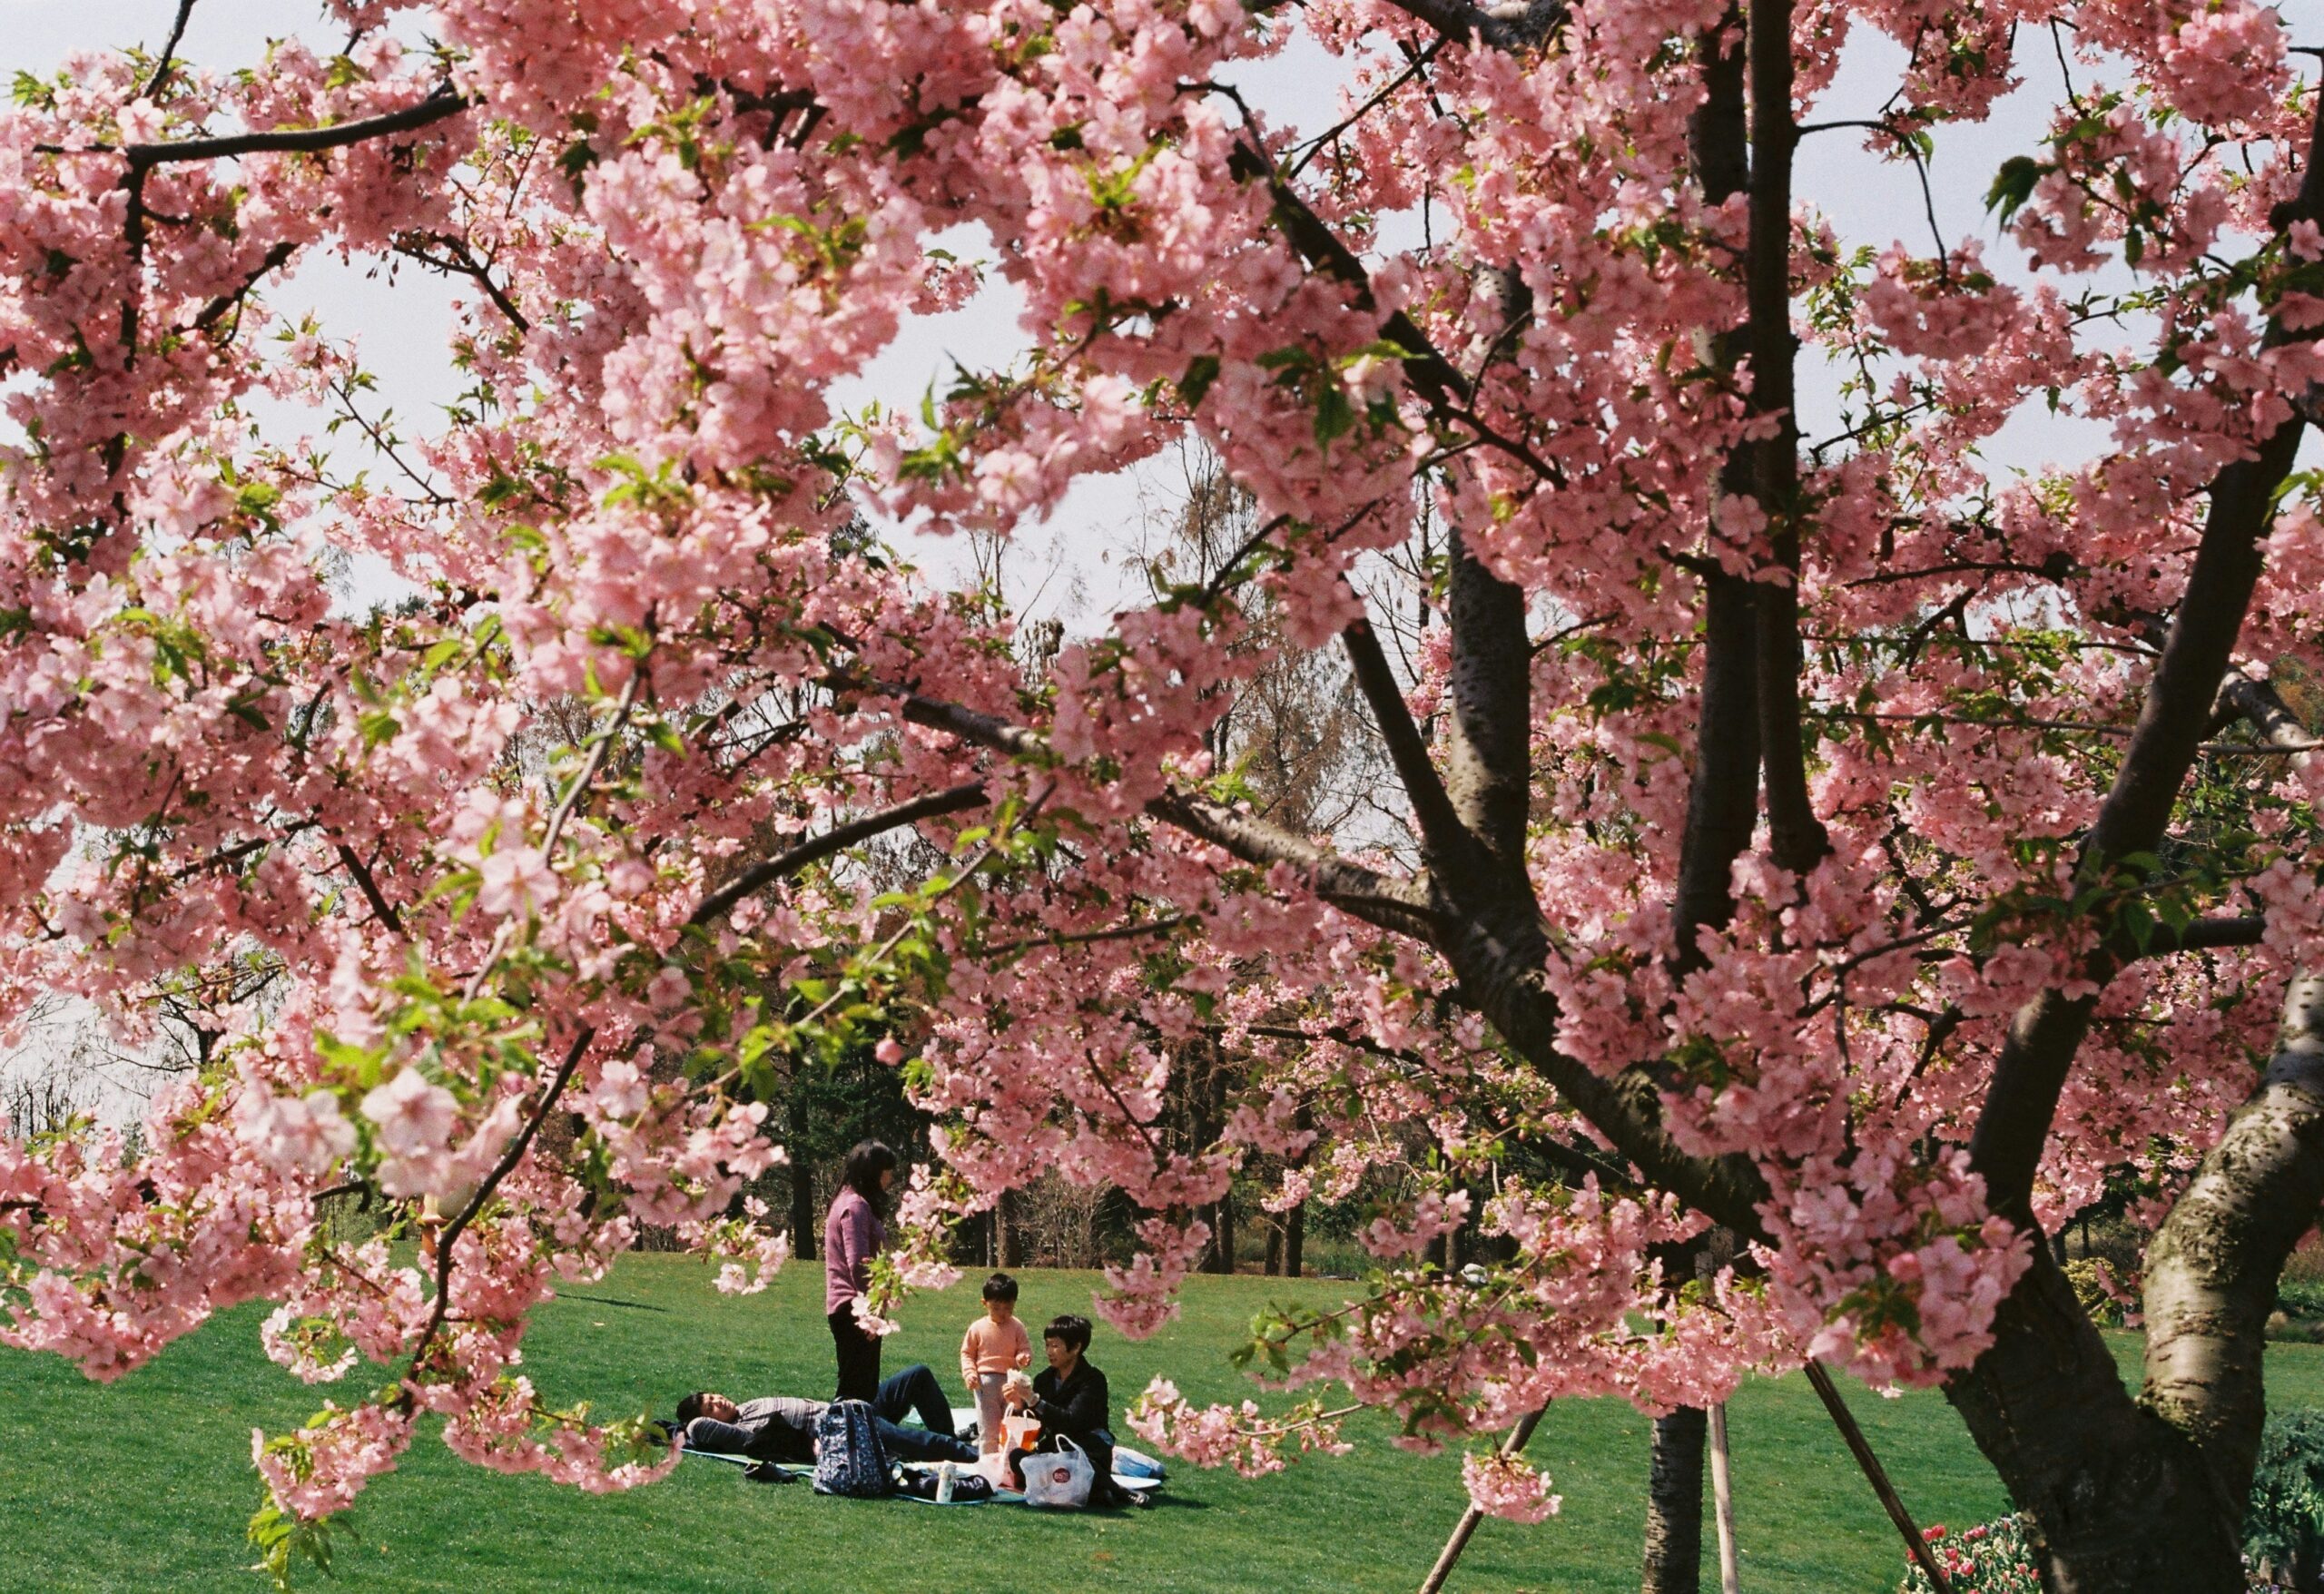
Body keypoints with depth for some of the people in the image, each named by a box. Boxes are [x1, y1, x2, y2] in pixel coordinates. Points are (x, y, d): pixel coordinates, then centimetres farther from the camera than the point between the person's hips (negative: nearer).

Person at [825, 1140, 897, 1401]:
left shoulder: (850, 1202, 20)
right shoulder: (855, 1206, -12)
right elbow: (857, 1263, -20)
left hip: (850, 1309, 10)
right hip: (854, 1308, -10)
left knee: (866, 1387, 11)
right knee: (856, 1389, -11)